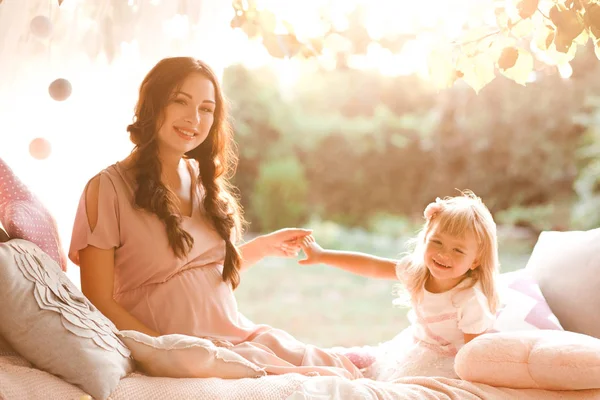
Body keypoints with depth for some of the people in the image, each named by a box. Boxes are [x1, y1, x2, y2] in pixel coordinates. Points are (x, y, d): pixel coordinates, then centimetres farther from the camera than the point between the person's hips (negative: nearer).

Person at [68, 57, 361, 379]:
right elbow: (99, 302, -10)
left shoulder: (204, 181, 12)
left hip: (244, 335, 7)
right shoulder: (108, 188, -8)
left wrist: (263, 247, 11)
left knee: (345, 374, -4)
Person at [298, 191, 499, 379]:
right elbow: (372, 266, -5)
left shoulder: (471, 301, -31)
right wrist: (321, 255, -3)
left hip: (443, 363, -6)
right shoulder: (417, 269, -15)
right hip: (411, 346, 6)